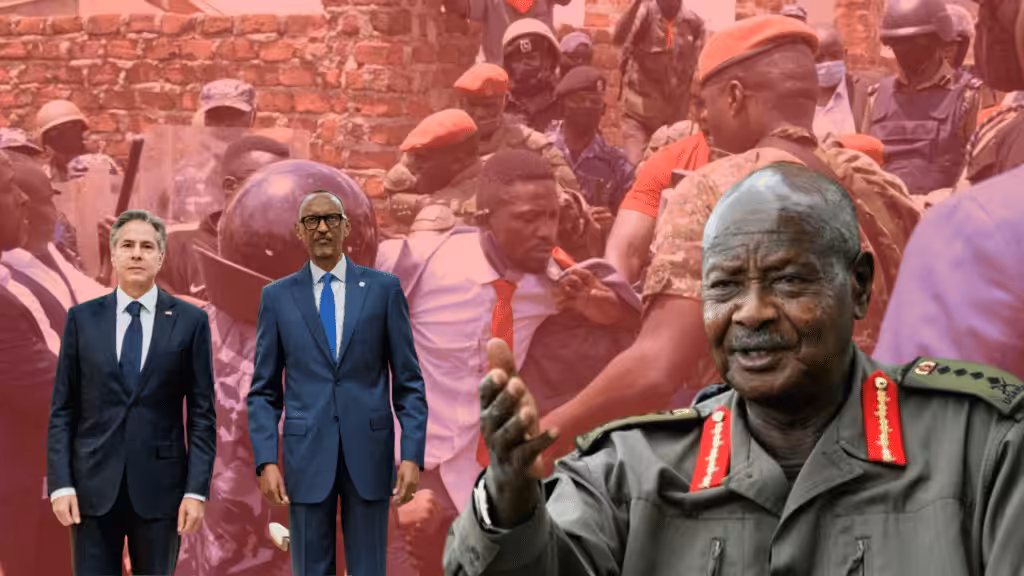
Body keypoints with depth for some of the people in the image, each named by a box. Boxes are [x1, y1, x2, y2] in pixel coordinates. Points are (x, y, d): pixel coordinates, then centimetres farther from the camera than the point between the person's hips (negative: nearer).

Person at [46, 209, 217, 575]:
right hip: (94, 484, 1)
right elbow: (62, 410, 5)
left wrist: (197, 490, -6)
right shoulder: (82, 319, 5)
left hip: (159, 484, -1)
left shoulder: (190, 321, 1)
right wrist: (60, 483, -4)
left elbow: (202, 413, 1)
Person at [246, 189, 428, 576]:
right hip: (307, 453, 0)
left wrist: (412, 455, -4)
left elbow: (408, 382, 4)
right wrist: (266, 461, -4)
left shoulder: (383, 288, 4)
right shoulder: (277, 296, 6)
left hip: (368, 452, 0)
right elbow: (264, 391, 7)